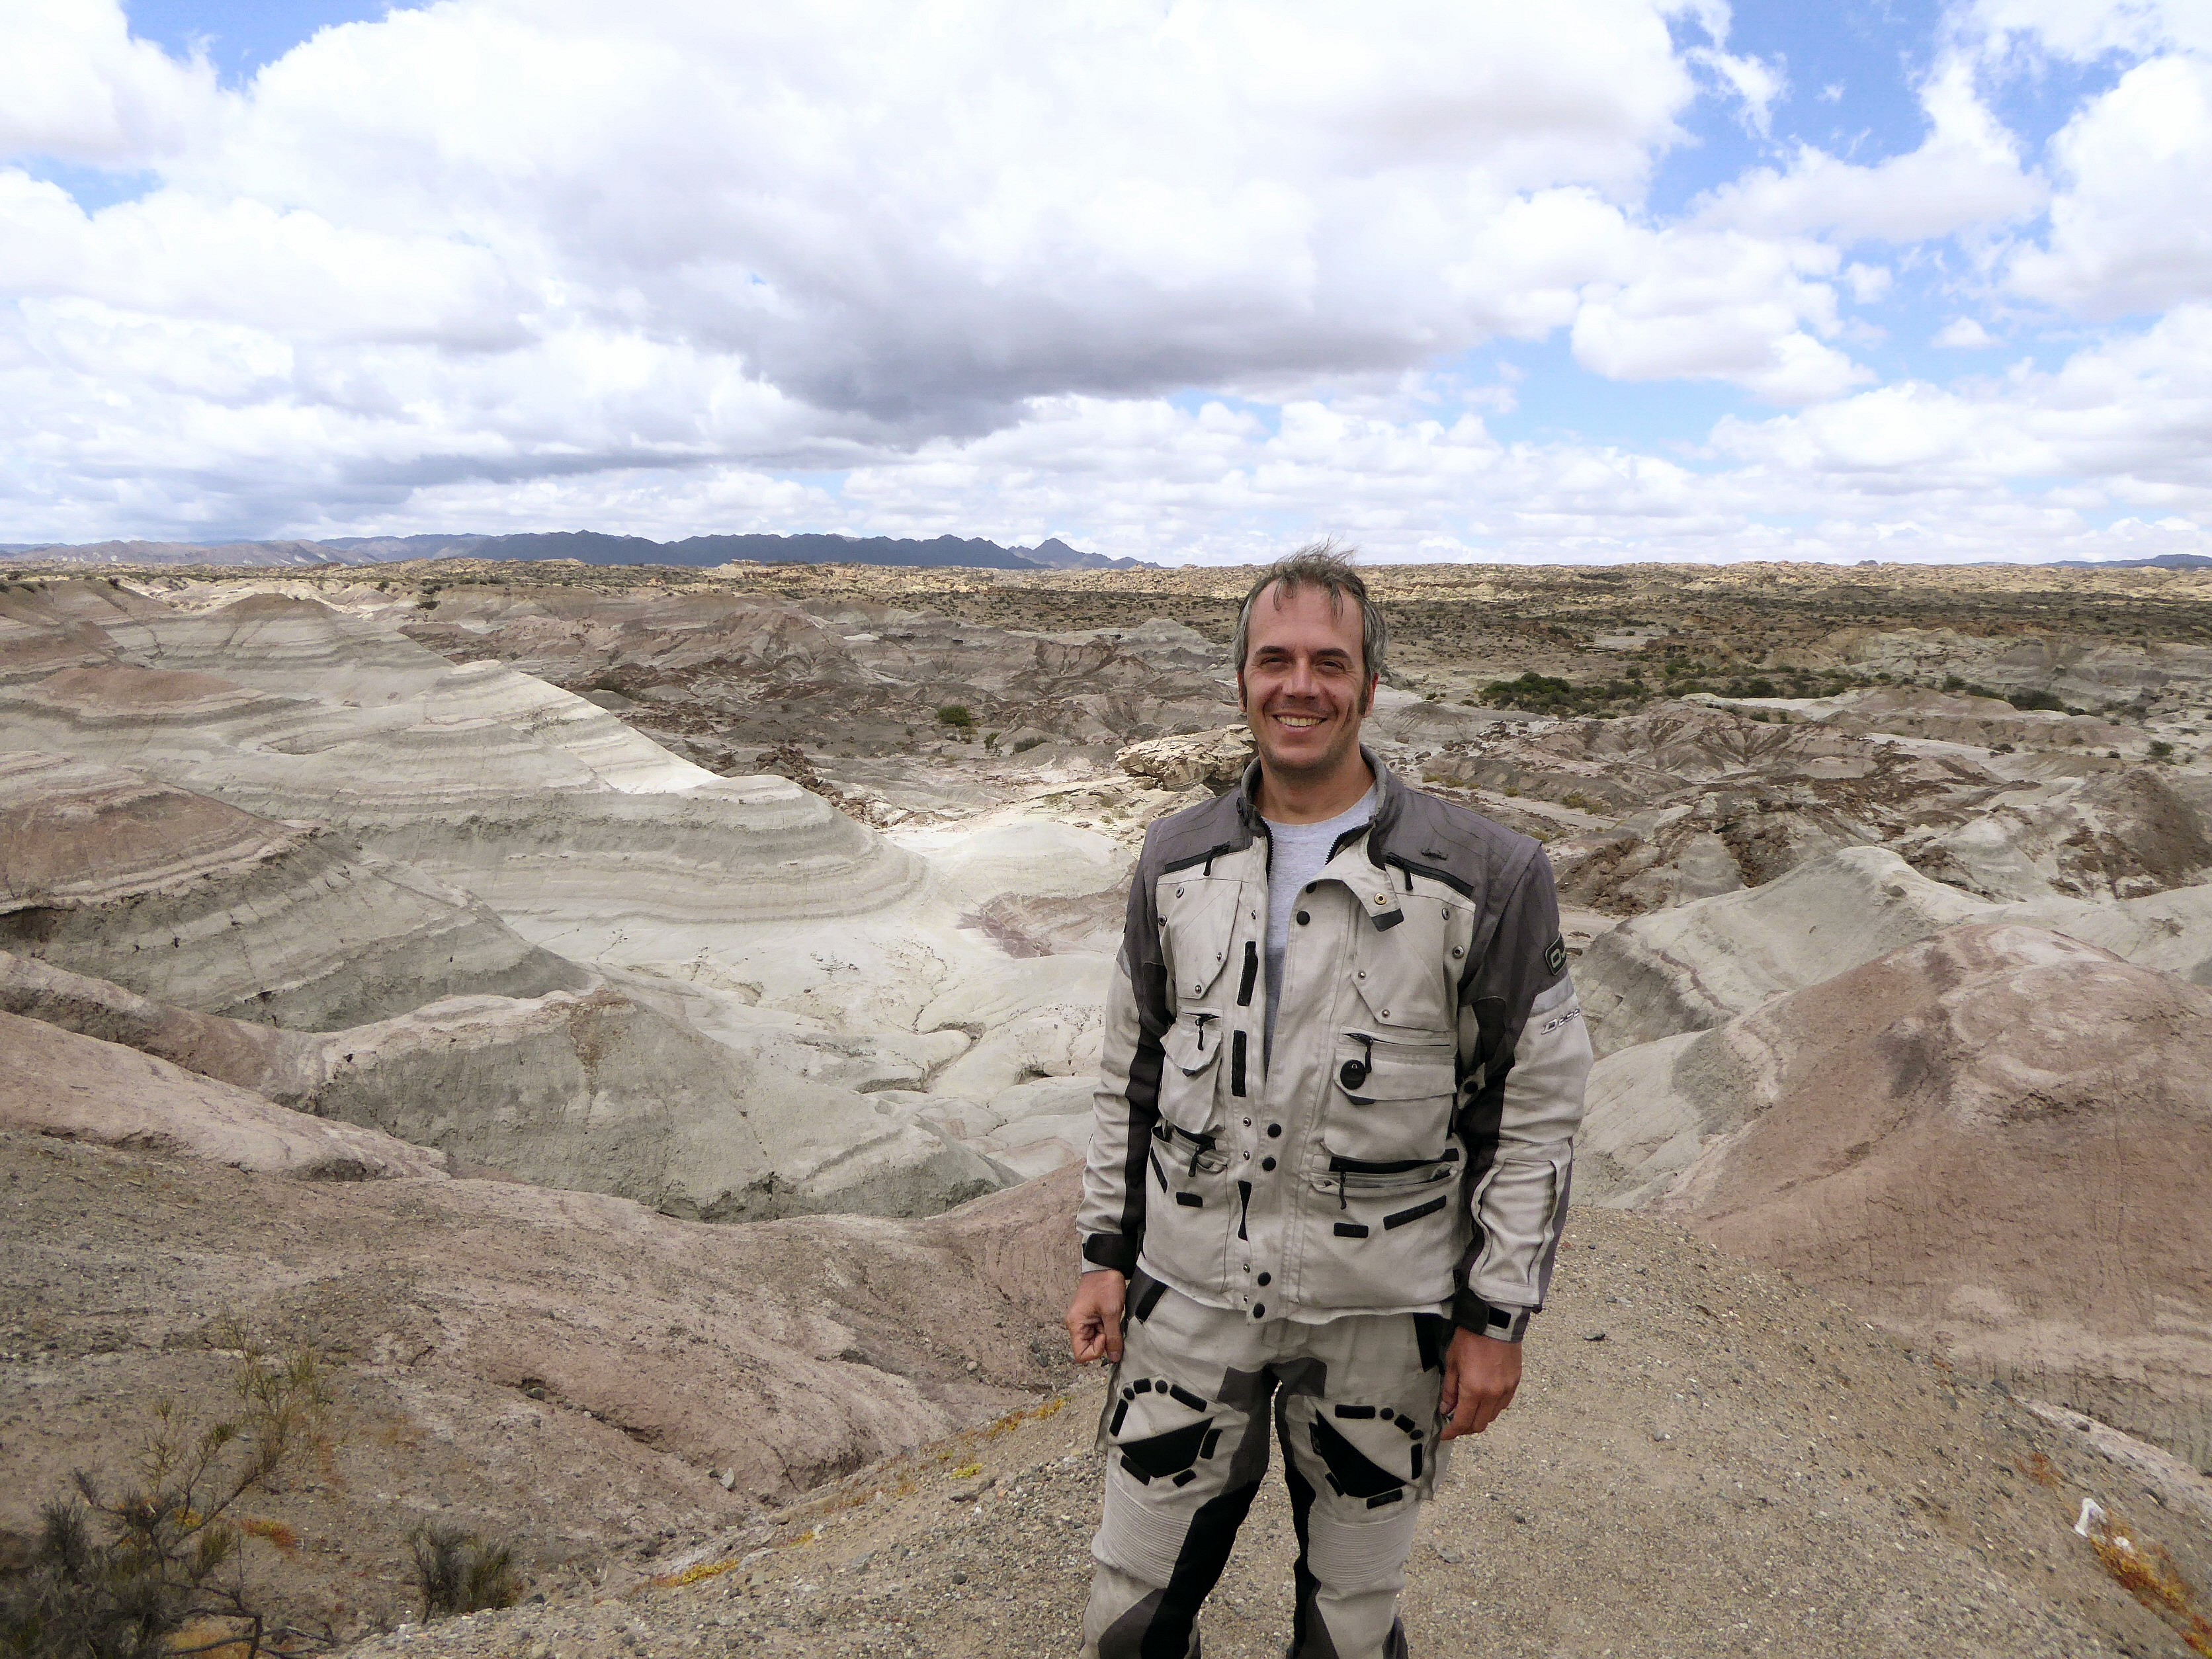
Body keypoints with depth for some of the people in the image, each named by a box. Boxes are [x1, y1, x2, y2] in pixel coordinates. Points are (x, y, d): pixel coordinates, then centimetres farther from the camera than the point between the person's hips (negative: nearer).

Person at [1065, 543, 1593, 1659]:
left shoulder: (1484, 877, -11)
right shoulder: (1177, 860, 0)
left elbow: (1536, 1108, -5)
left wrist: (1495, 1315, -5)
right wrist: (1107, 1252, 7)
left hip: (1379, 1315, -2)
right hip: (1189, 1297, 3)